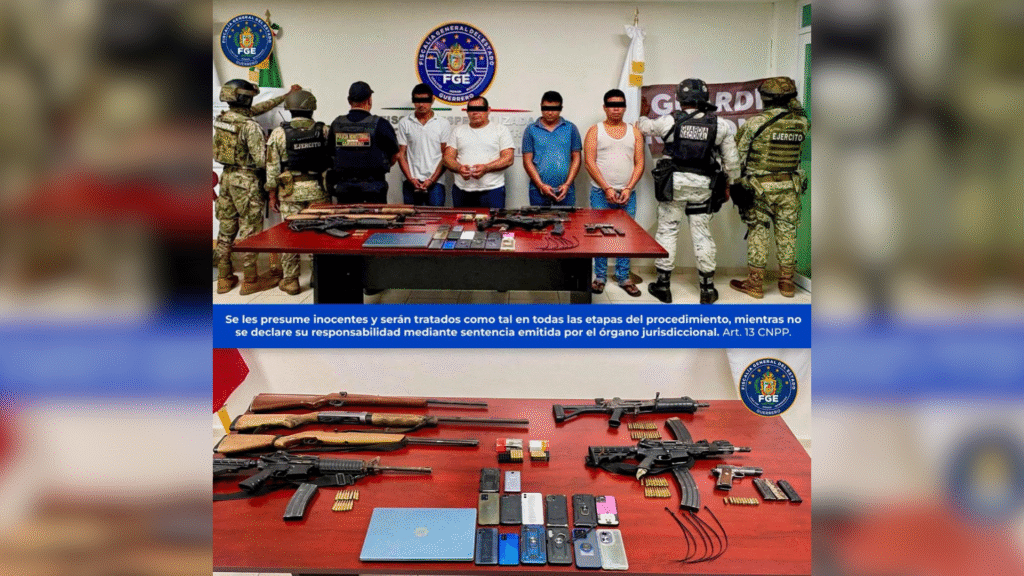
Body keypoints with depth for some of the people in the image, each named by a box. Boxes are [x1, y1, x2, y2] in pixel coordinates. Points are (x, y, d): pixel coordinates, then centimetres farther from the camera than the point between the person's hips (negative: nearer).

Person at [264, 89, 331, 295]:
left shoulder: (279, 133, -4)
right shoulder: (324, 131, -2)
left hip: (290, 190, -1)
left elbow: (272, 166, -2)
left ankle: (290, 280, 11)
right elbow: (333, 161, 1)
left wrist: (272, 194, 5)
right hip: (318, 188, 1)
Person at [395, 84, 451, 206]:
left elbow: (446, 156, 3)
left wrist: (432, 180, -8)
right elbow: (401, 154, 8)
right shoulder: (404, 123, 9)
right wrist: (411, 179, -5)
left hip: (435, 182, -1)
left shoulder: (443, 124, 6)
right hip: (411, 182, 1)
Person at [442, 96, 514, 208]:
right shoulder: (458, 131, 18)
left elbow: (508, 159, -2)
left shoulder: (501, 130, 8)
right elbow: (448, 157, 10)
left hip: (492, 190, -3)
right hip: (462, 190, 3)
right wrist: (459, 168, -12)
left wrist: (486, 168, -17)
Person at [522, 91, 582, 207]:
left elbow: (576, 159, 8)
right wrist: (541, 185, -8)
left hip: (565, 190, 1)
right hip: (538, 191, 0)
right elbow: (527, 161, 3)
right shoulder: (531, 130, 7)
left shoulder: (571, 128, 10)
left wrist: (567, 184, -5)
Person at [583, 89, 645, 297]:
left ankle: (623, 278, 15)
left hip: (627, 194, 2)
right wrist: (607, 188, -13)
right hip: (601, 193, -2)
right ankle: (600, 277, 12)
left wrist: (628, 189, -8)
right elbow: (590, 162, -5)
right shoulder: (595, 131, 2)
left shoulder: (634, 132, 9)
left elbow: (639, 163, 5)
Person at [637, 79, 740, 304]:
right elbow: (731, 160, 5)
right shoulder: (720, 124, -1)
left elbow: (644, 128, 14)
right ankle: (707, 289, 13)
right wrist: (730, 183, 18)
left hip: (674, 183, -2)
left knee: (667, 231, 7)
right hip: (703, 186, 2)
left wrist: (643, 115, 36)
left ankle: (663, 285, 11)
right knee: (702, 234, 8)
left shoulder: (670, 121, -6)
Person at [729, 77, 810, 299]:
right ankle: (787, 282, 18)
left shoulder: (756, 123, -12)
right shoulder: (801, 122, 0)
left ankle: (755, 283, 9)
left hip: (760, 188, -3)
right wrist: (791, 101, 26)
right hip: (790, 188, 3)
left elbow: (738, 154, -5)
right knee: (787, 233, 11)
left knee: (758, 233, 5)